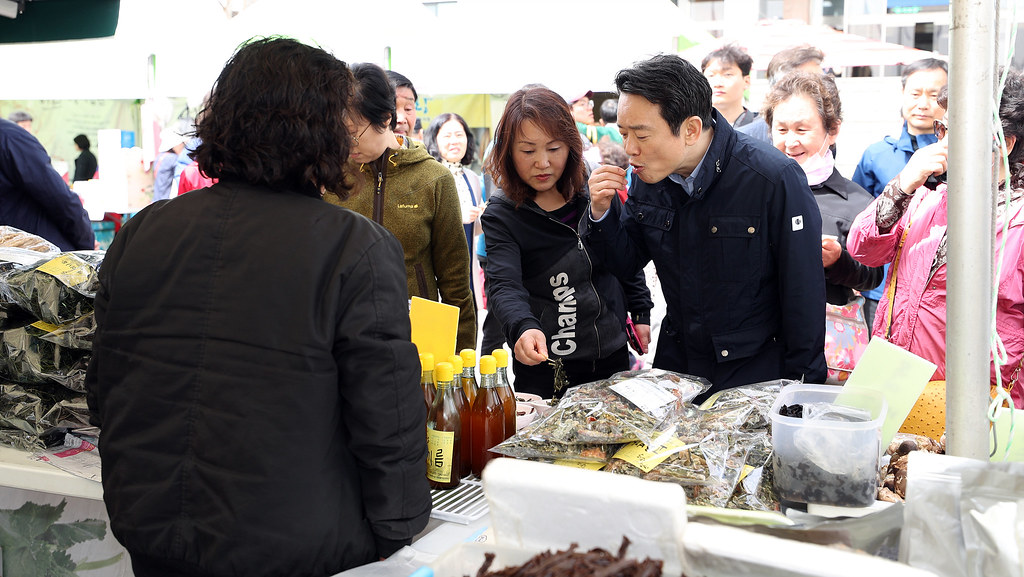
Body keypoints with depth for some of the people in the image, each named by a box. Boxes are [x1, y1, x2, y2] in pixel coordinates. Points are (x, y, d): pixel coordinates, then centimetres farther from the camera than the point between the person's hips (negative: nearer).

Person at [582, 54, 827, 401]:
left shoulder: (776, 179, -22)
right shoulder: (650, 177, -5)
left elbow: (804, 292, -16)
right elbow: (626, 262, 6)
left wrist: (803, 391, -12)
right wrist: (602, 213, -14)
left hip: (756, 374, -5)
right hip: (675, 366, 5)